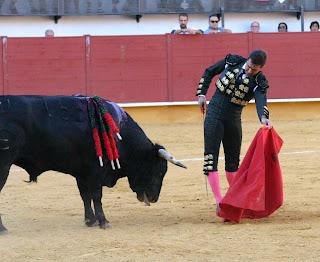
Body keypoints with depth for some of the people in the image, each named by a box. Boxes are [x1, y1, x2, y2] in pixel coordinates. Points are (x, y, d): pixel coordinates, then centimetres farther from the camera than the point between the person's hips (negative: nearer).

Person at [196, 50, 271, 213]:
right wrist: (201, 94, 1)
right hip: (214, 115, 0)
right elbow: (209, 72, 9)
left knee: (233, 160, 9)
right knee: (211, 157, -11)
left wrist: (263, 117, -48)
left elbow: (261, 101, -28)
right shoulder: (233, 62, -5)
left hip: (233, 120, 0)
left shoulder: (259, 82, -9)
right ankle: (219, 202, -15)